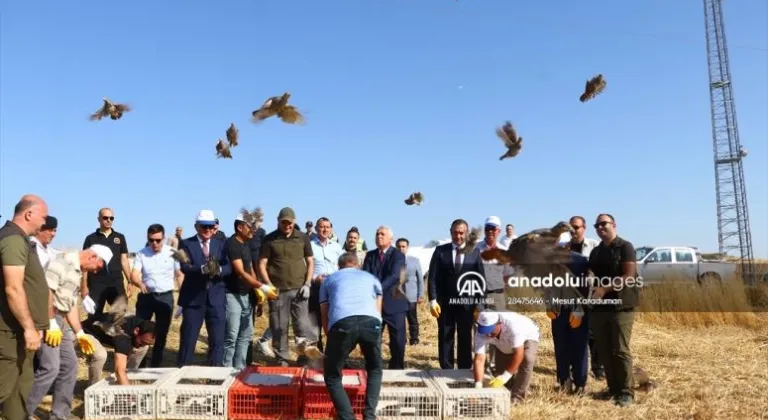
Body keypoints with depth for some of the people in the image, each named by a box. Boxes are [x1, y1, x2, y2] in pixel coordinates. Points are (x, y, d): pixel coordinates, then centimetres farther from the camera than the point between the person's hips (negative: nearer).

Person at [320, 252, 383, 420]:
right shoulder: (371, 277, 36)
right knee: (375, 370, 28)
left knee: (332, 376, 19)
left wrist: (331, 339, 47)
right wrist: (365, 342, 49)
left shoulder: (328, 280, 34)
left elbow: (324, 316, 33)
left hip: (341, 323, -1)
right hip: (370, 322, 1)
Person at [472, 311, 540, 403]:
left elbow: (518, 354, -45)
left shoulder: (512, 324, -46)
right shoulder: (481, 334, -33)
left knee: (527, 359, -29)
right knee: (500, 368, 0)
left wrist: (504, 377, -49)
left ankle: (516, 397, -18)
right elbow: (479, 360, -38)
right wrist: (478, 386, -47)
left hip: (527, 337, -4)